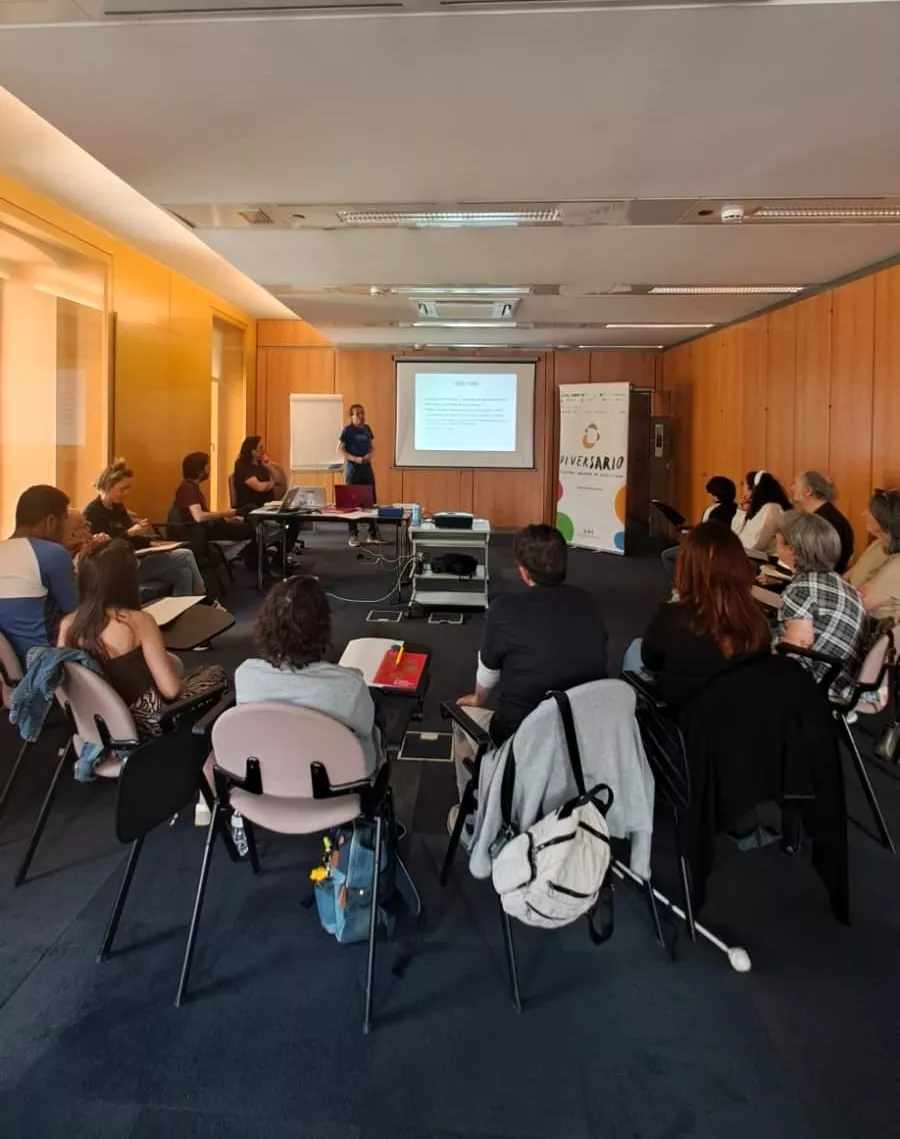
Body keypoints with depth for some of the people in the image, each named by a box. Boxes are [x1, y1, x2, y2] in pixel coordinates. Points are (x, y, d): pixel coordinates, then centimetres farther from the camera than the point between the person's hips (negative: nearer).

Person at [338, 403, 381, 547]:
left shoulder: (367, 428, 10)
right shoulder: (348, 430, -7)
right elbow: (340, 448, -9)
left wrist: (370, 454, -4)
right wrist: (355, 459, -19)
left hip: (367, 469, 6)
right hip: (353, 470, -6)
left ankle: (373, 534, 16)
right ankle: (353, 535, 8)